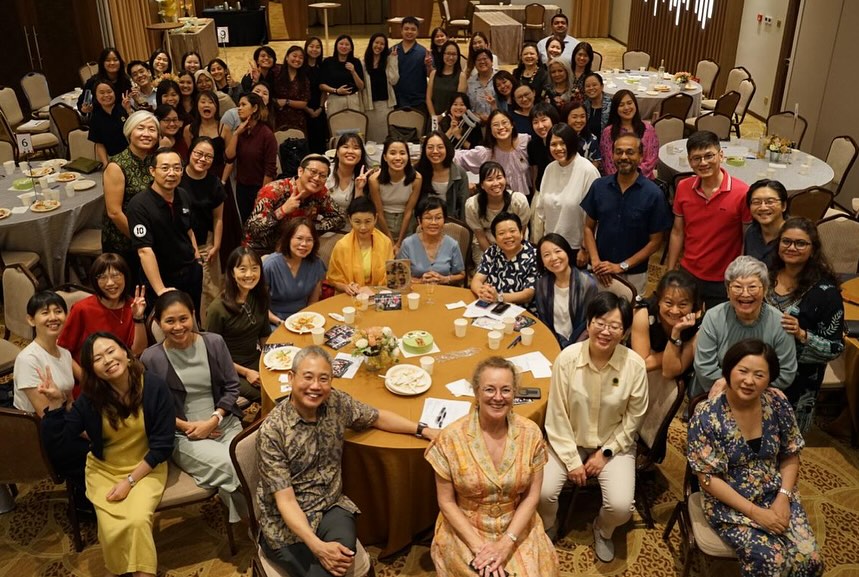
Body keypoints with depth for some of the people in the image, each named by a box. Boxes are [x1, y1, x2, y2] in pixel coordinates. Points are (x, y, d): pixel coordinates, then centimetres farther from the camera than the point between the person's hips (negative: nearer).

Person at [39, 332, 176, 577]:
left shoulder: (155, 387, -17)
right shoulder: (90, 398, -11)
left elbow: (162, 445, -13)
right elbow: (56, 441, -10)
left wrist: (130, 480, -16)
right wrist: (55, 402, -22)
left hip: (146, 468, -2)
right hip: (104, 470, 2)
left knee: (138, 522, -28)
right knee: (113, 530, -21)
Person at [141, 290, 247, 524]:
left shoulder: (214, 343, 1)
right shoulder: (151, 358, -5)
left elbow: (232, 387, 5)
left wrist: (213, 421, -8)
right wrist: (186, 425, -9)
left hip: (225, 423, 2)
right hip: (182, 434, -2)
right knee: (229, 466, -27)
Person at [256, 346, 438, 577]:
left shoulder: (337, 403, -6)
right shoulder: (272, 430, -20)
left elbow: (377, 418, 13)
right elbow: (285, 501, -21)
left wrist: (424, 430, 5)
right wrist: (317, 546, -33)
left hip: (332, 506, 3)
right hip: (287, 521, -3)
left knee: (344, 548, -28)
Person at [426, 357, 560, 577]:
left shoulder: (530, 433, -8)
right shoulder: (452, 438, -13)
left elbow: (531, 497, -3)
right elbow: (446, 502, -6)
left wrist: (506, 543, -14)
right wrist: (478, 546, -14)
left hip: (517, 529, 2)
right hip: (466, 530, -2)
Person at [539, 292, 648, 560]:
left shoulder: (635, 365, -18)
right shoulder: (567, 358, -19)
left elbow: (633, 418, -4)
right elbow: (557, 416, -11)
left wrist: (605, 452, -8)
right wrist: (572, 460, -11)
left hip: (614, 444, 0)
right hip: (569, 441, 0)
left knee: (621, 507, -19)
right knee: (543, 492, -20)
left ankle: (602, 531, 20)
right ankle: (547, 530, 18)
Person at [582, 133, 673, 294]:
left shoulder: (653, 194, -10)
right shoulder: (598, 186, -3)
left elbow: (655, 241, -7)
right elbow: (589, 227, 4)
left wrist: (622, 266, -13)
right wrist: (595, 261, -10)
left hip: (633, 274, -2)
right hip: (599, 271, 2)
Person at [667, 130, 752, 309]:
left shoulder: (742, 193, -15)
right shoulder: (683, 188, -2)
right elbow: (677, 232, 6)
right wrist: (670, 272, 6)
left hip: (723, 282, -3)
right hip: (687, 275, 3)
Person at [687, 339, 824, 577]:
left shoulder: (777, 405, -6)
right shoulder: (706, 416, -18)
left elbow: (790, 458, 6)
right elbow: (708, 478, -15)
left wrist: (783, 497, -10)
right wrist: (754, 511, -19)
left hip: (776, 494, 4)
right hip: (730, 502, -4)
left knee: (809, 557, -15)